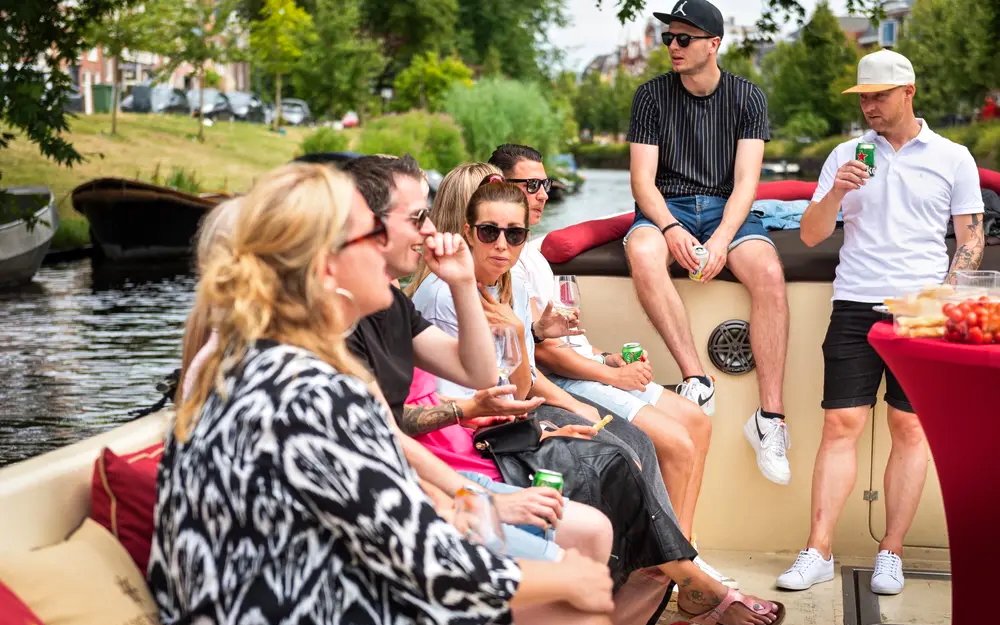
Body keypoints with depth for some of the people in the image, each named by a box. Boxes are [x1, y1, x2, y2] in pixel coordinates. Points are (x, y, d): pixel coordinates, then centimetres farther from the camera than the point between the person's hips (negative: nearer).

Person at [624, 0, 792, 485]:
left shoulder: (747, 97, 4)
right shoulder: (651, 95, 3)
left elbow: (746, 181, -4)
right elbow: (642, 177, -3)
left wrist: (721, 239, -22)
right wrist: (671, 229, -22)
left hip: (727, 208, 0)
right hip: (666, 206, 0)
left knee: (769, 274, -30)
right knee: (642, 254, -37)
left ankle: (770, 417, -27)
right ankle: (696, 381, -34)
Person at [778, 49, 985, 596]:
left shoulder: (952, 158, 8)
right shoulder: (846, 156, 11)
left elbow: (971, 239, 8)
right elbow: (810, 235, 8)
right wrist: (837, 192, -10)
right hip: (856, 306, 1)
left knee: (910, 428, 0)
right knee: (840, 425, -5)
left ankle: (890, 554, 7)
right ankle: (818, 552, -4)